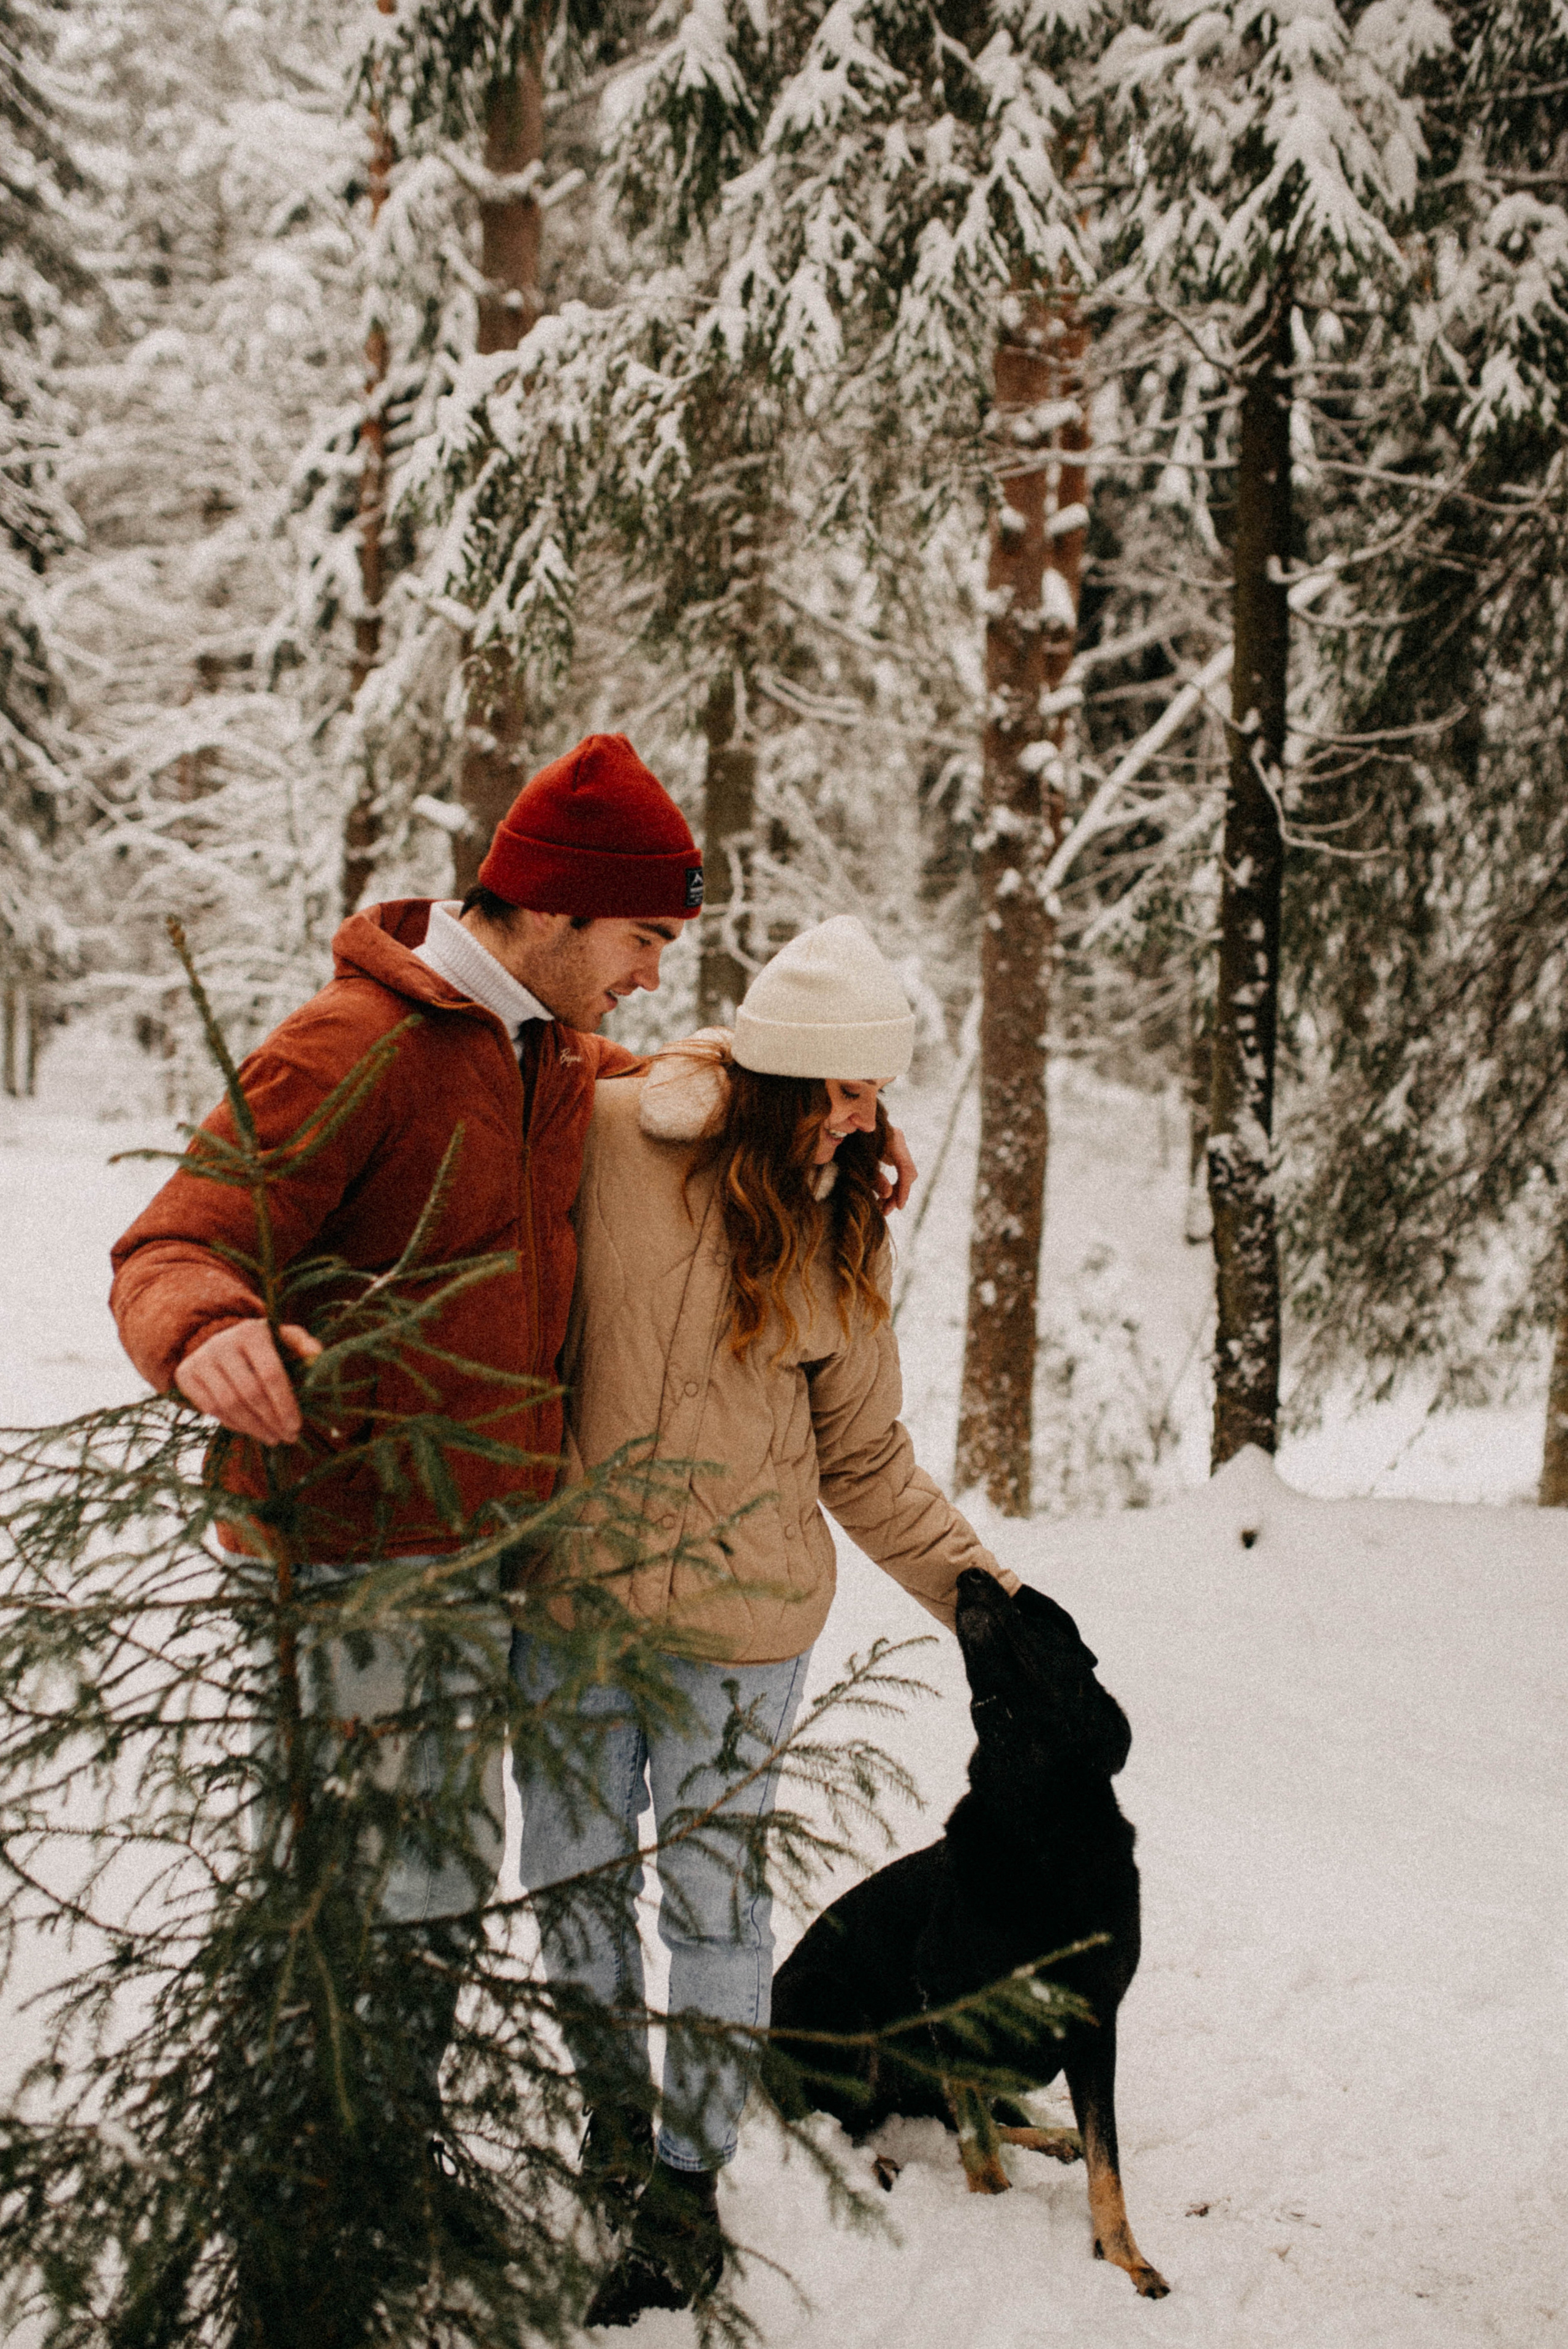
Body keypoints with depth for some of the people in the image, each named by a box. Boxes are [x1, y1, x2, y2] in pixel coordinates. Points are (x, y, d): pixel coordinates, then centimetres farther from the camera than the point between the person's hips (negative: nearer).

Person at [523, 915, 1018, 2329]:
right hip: (576, 1596, 0)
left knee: (714, 1898, 6)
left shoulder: (838, 1224, 1)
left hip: (744, 1617, 0)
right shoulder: (602, 1142, -8)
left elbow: (865, 1462, 8)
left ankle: (689, 2185, 21)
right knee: (572, 1880, 11)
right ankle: (614, 2121, 35)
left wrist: (980, 1588, 2)